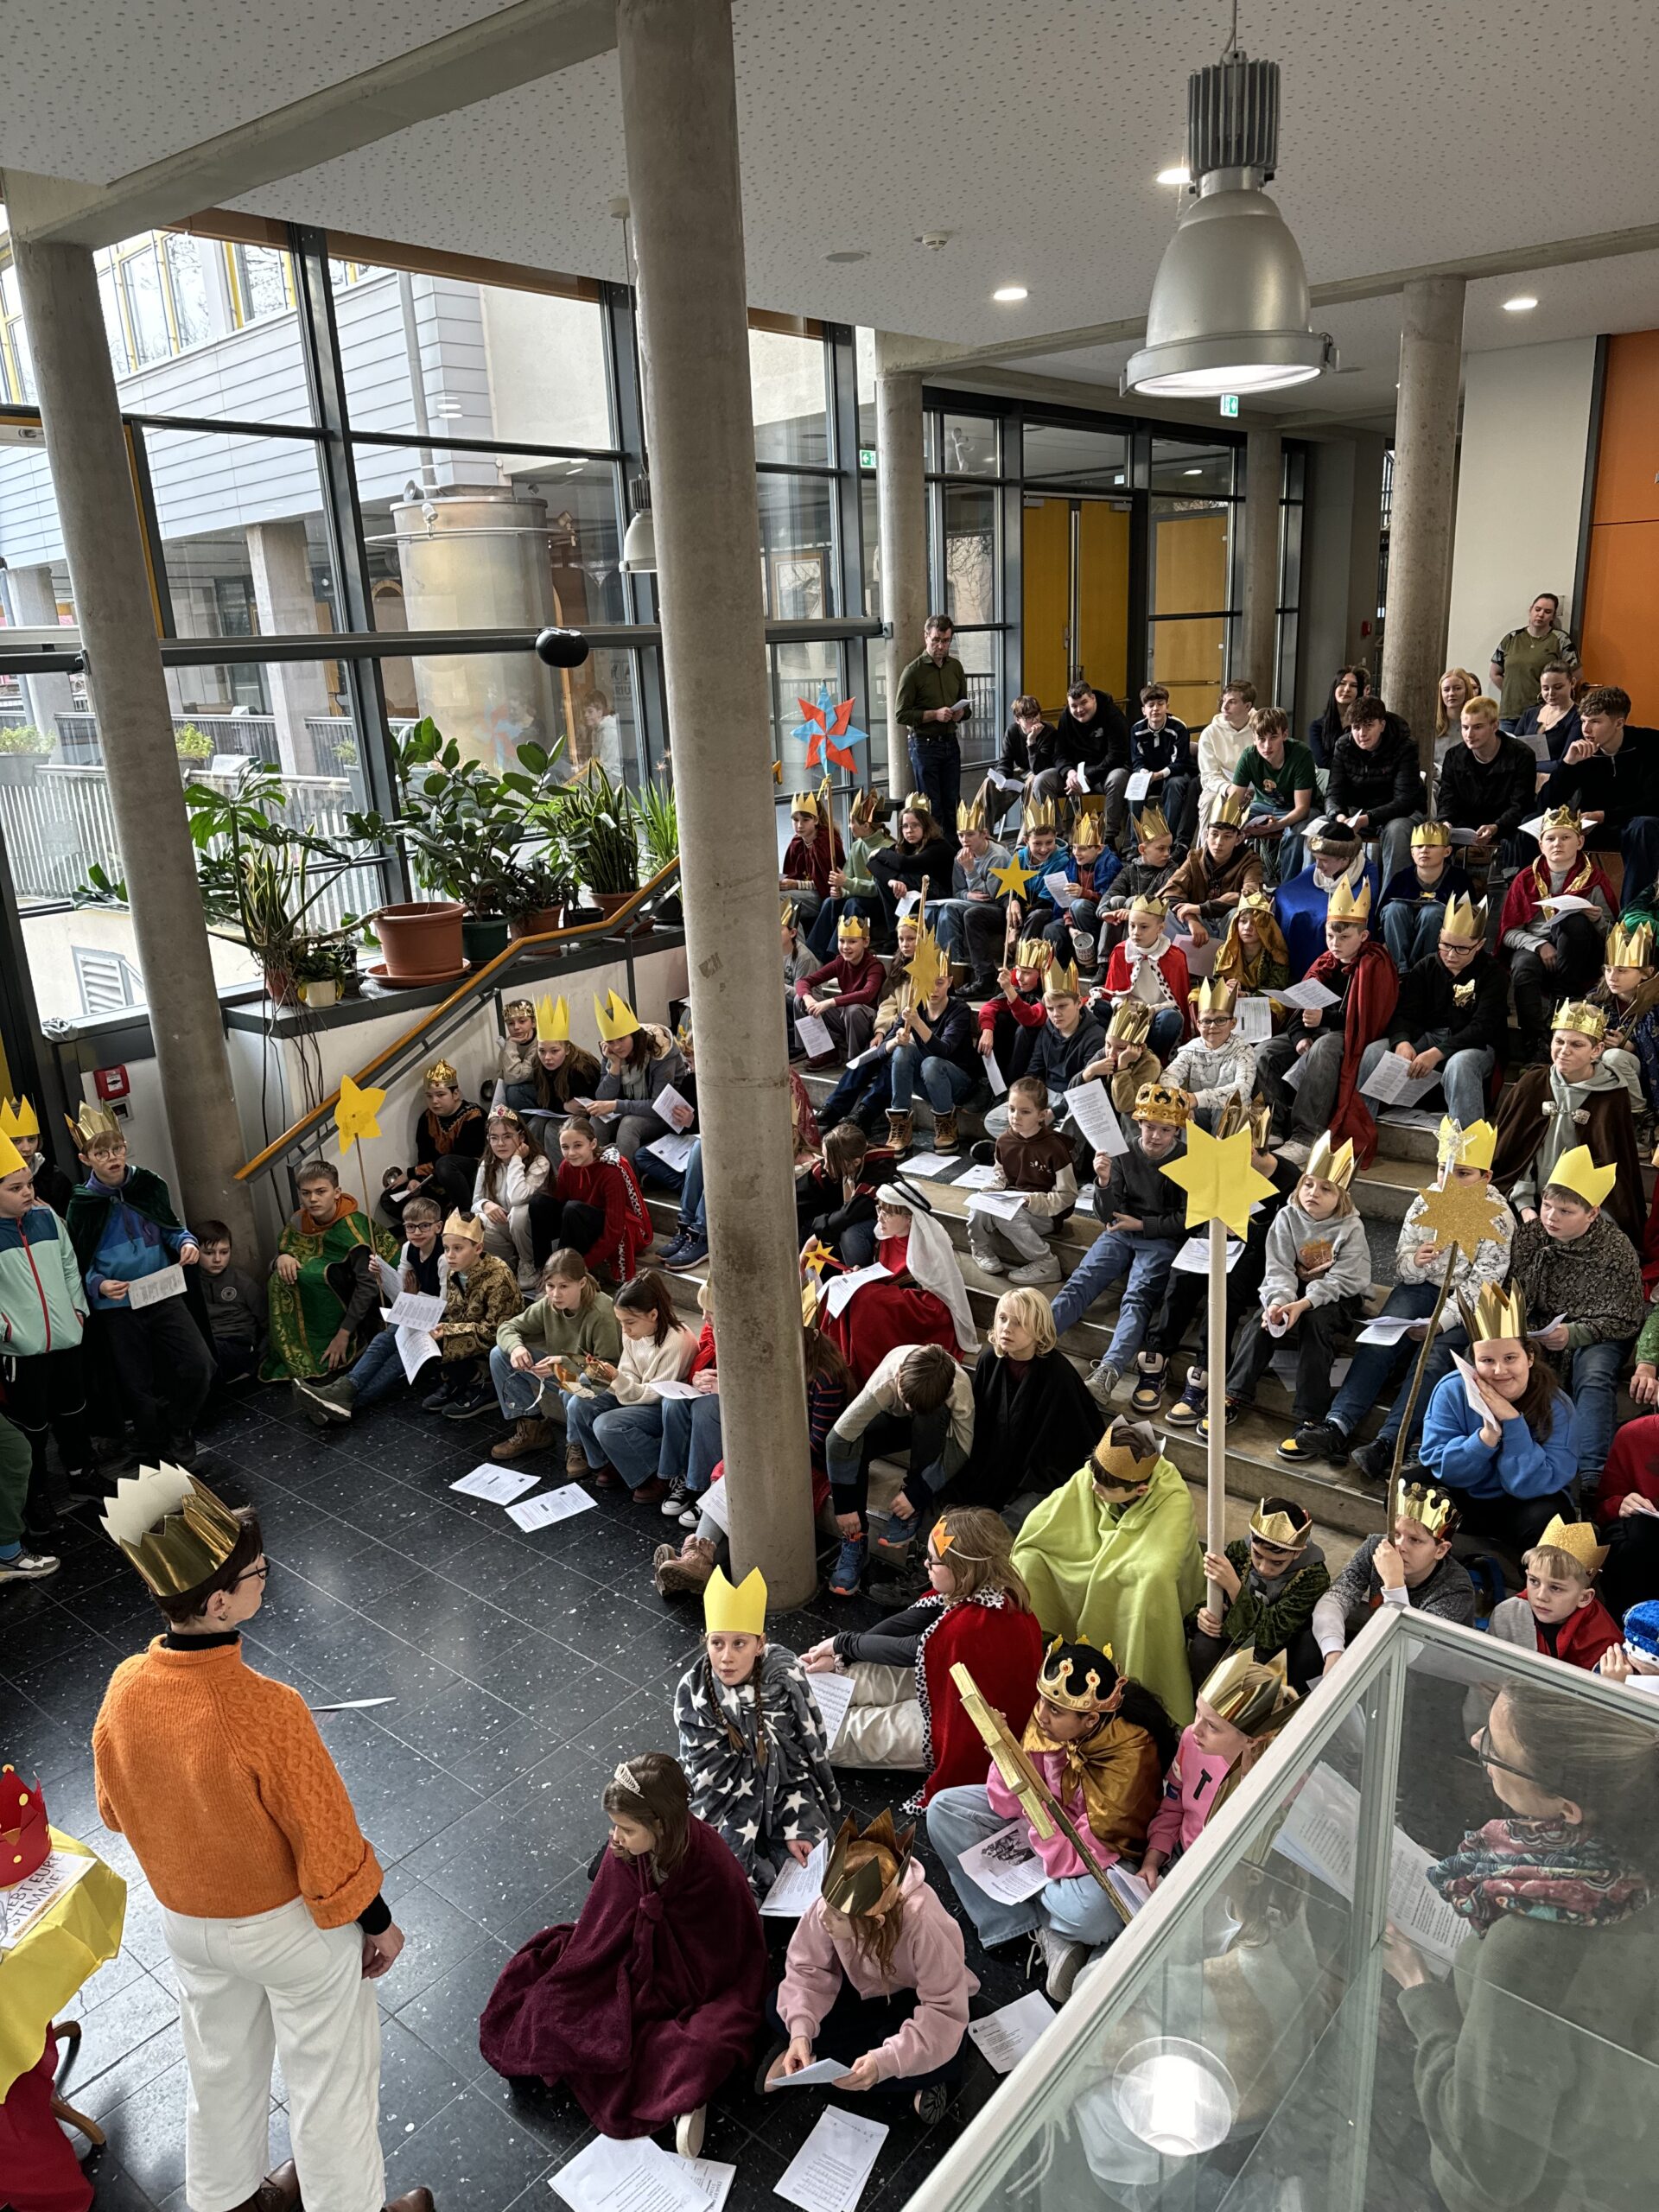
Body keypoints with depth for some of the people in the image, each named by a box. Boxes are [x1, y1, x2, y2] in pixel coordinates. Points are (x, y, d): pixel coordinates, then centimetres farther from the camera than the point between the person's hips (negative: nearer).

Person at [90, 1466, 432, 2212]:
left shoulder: (125, 1691, -21)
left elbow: (116, 1809, -1)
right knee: (327, 2075, 20)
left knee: (220, 2065, 30)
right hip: (289, 1924, -5)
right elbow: (328, 1843, -25)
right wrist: (378, 1921, -7)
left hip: (186, 1920, 6)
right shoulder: (266, 1712, -38)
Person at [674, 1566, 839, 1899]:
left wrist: (797, 1829, -16)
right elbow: (711, 1773, -13)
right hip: (729, 1796, 1)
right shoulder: (693, 1692, -18)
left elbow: (807, 1751, -12)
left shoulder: (785, 1678, -21)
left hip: (787, 1790, -1)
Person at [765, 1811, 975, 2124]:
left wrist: (884, 2060, -45)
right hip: (864, 1988, 3)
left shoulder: (921, 1924, -40)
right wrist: (800, 2031, -31)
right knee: (780, 2011, -17)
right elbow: (807, 1969, -15)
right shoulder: (828, 1907, -30)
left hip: (917, 1998, -2)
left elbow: (945, 2012, -36)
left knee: (942, 2060, -32)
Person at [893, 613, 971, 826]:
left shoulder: (955, 667, 10)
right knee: (931, 808, 0)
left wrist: (961, 713, -3)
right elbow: (901, 714, -10)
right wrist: (934, 715, -20)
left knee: (952, 804, 7)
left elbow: (965, 706, 20)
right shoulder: (913, 671, -7)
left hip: (951, 742, 5)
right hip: (925, 743, -5)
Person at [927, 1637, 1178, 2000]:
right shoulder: (1048, 1719, -19)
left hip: (1103, 1855, -7)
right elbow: (1009, 1806, -10)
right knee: (944, 1809, -6)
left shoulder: (1129, 1759, -34)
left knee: (1090, 1909, -40)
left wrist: (1031, 1801, -38)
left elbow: (1074, 1860, -32)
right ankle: (1047, 1935, -13)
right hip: (1050, 1818, 7)